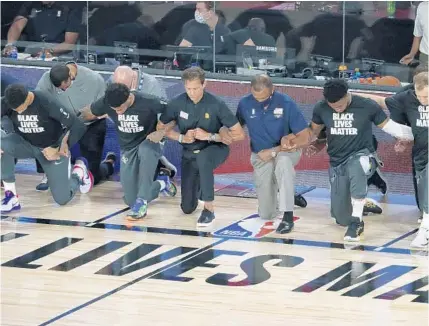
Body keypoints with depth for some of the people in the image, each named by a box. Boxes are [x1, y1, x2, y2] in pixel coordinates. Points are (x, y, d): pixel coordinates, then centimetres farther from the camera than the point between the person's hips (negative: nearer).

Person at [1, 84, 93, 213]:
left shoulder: (46, 103, -31)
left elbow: (79, 126, -27)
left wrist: (60, 149, -25)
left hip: (51, 148, -3)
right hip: (25, 144, 3)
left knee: (62, 199, -3)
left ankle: (80, 169, 29)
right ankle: (11, 196, -19)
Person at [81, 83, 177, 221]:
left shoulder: (148, 103, -27)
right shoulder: (106, 103, -18)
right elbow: (87, 114, -3)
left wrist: (162, 132, -27)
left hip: (148, 144, -3)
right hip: (128, 149, 4)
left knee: (145, 150, -42)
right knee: (131, 200, -2)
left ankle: (142, 202, -31)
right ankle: (161, 184, 30)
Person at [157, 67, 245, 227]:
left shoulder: (216, 104, -21)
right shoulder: (178, 103, -15)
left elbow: (239, 134, -18)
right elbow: (160, 127, 1)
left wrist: (209, 136, -26)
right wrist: (182, 138, -16)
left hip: (215, 149, -3)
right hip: (189, 154, 3)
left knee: (202, 158, -42)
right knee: (187, 208, 4)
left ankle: (209, 209, -31)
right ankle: (199, 184, 40)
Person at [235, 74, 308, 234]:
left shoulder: (285, 103, -21)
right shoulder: (245, 104, -14)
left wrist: (274, 151, -24)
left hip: (286, 151, -3)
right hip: (261, 156, 3)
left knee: (283, 163, -42)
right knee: (266, 214, 2)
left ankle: (288, 216, -35)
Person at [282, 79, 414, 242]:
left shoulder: (368, 106, -15)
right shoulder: (321, 108, -6)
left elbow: (389, 126, -5)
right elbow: (313, 131, 10)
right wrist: (292, 142, -7)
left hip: (362, 156, -3)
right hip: (337, 164, 3)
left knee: (357, 167, -42)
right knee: (342, 218, 1)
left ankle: (356, 222, -29)